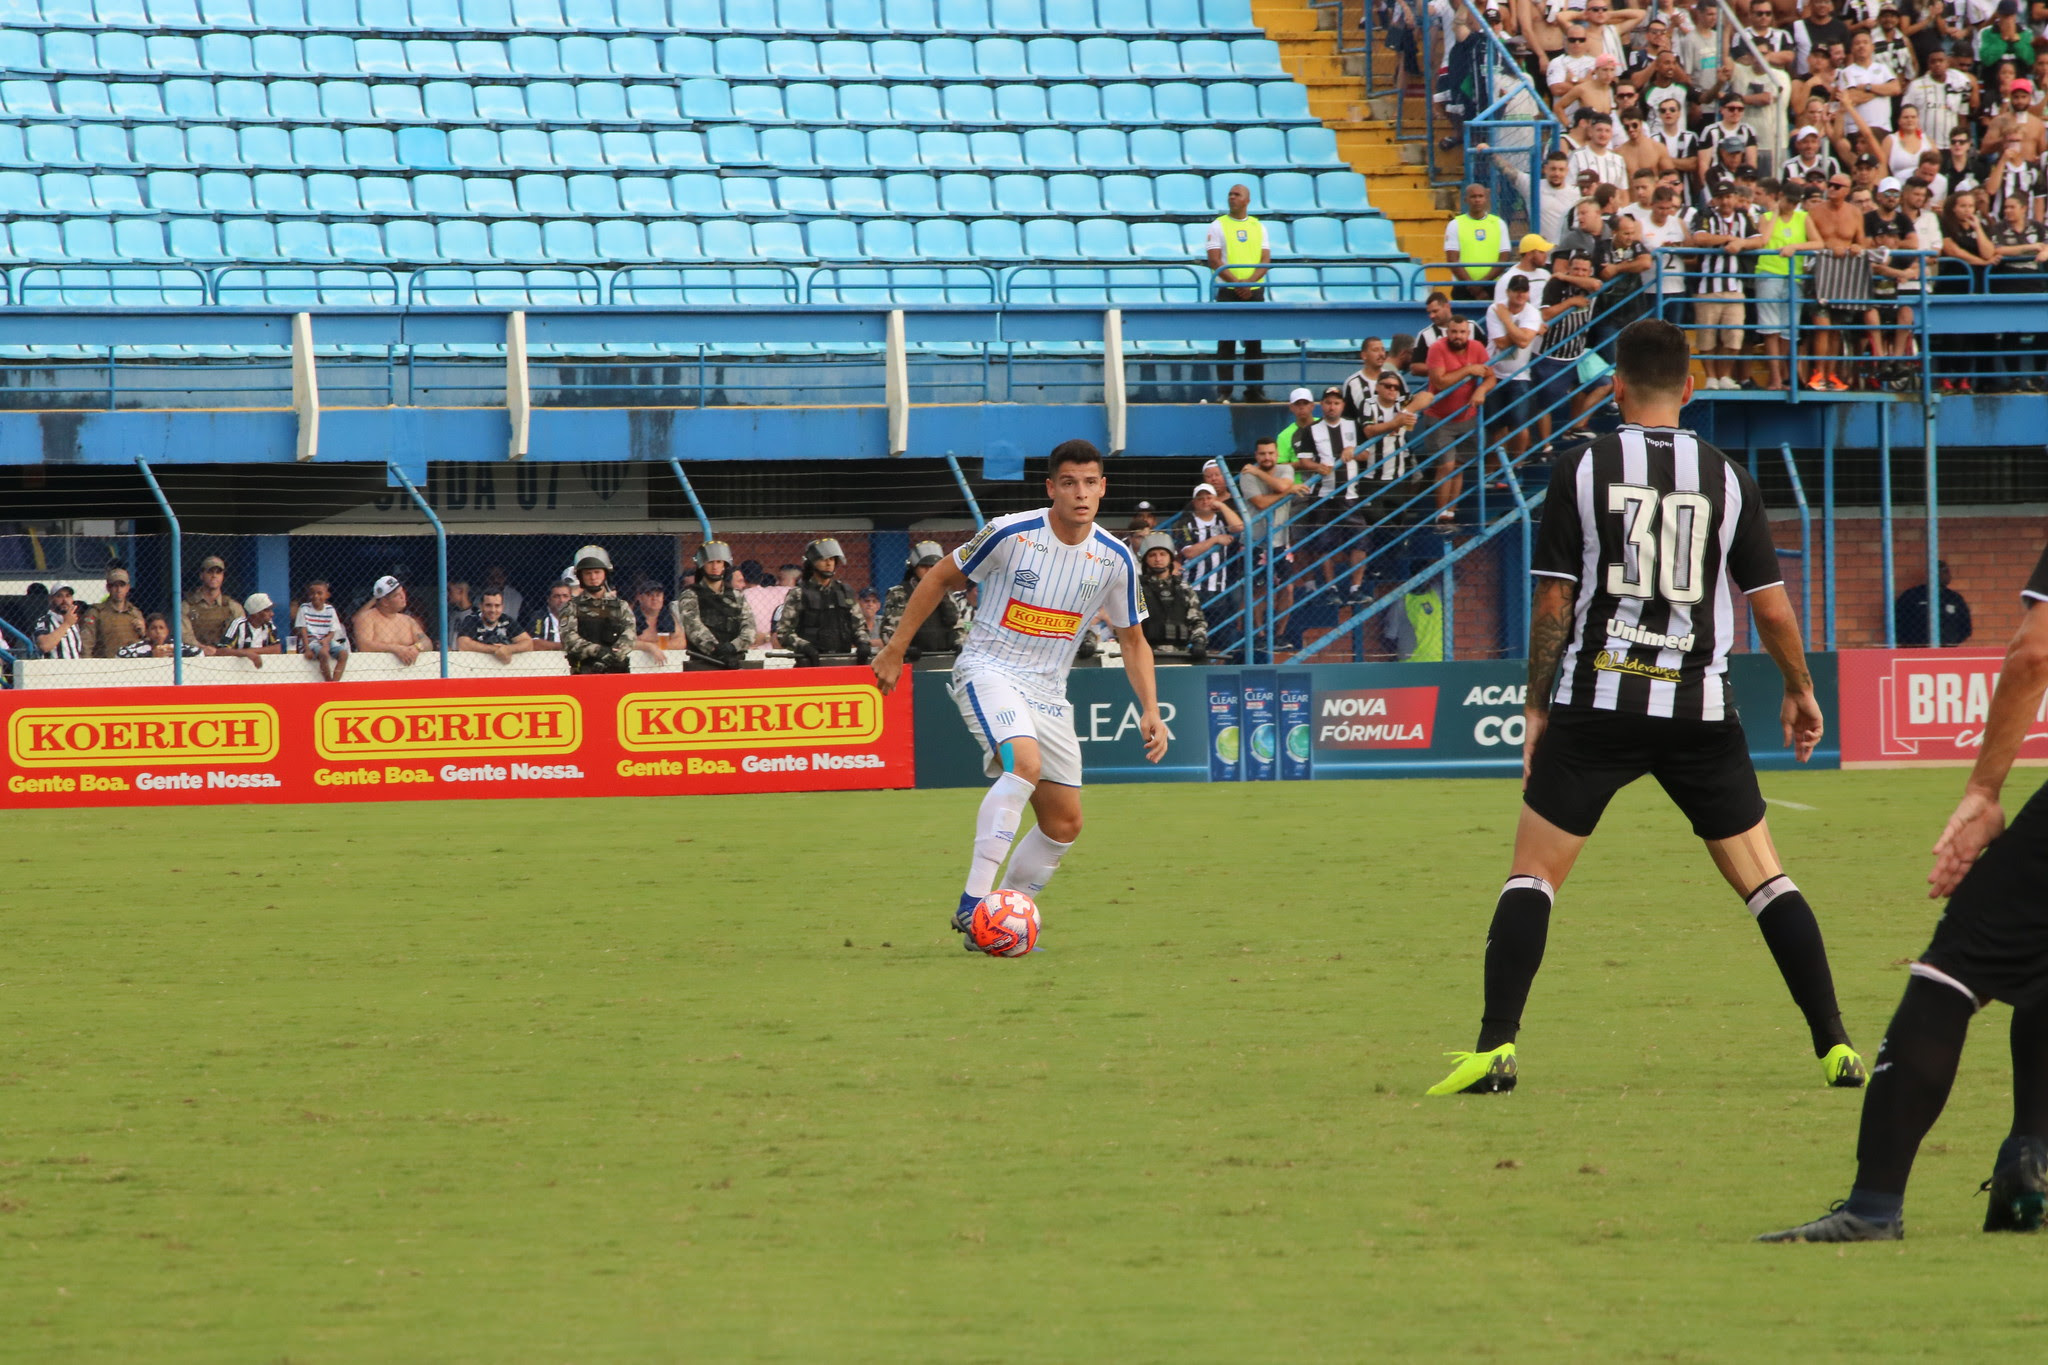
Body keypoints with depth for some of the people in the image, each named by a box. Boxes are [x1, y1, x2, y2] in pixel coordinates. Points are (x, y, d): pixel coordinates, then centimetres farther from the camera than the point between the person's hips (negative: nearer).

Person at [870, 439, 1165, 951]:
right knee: (1025, 761, -34)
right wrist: (894, 650, 1)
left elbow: (1132, 640, 12)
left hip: (1048, 693, 6)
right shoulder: (1011, 534, -14)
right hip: (988, 672, -6)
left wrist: (1150, 711, 0)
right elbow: (940, 578, 0)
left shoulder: (1115, 559, -1)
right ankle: (972, 903, -36)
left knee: (1064, 823, 4)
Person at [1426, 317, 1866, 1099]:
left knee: (1533, 872, 5)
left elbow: (1552, 602, -2)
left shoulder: (1583, 471, -1)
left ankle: (1495, 1048, -6)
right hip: (1700, 710, 1)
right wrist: (1800, 694, 20)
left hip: (1596, 703, -1)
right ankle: (1836, 1048, 5)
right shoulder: (1727, 479, 3)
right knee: (1762, 875, 9)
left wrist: (1537, 707, 7)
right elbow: (1772, 606, 4)